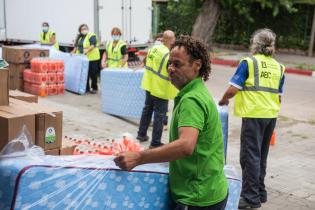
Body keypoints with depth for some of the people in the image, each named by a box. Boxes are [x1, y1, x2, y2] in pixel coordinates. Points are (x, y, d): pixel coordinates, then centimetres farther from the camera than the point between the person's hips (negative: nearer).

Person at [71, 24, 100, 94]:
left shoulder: (91, 36, -8)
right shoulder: (80, 37, 16)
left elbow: (93, 45, -20)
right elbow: (76, 45, 23)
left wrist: (87, 50, -32)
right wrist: (74, 51, 10)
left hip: (92, 58, -7)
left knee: (93, 74, -2)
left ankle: (94, 88, 8)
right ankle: (86, 88, 14)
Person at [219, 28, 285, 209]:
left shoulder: (248, 62, -8)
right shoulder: (279, 68, 9)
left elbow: (233, 89, -11)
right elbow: (279, 97, 12)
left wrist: (223, 101, 7)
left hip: (254, 115, -6)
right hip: (271, 115, 6)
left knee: (250, 155, 0)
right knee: (261, 155, 17)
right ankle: (260, 193, 28)